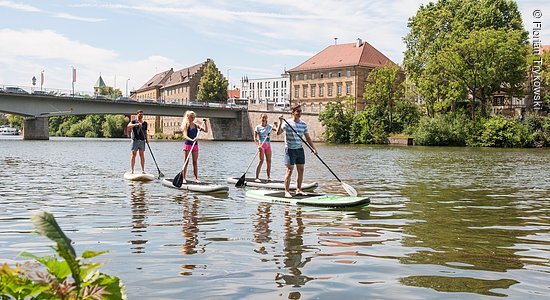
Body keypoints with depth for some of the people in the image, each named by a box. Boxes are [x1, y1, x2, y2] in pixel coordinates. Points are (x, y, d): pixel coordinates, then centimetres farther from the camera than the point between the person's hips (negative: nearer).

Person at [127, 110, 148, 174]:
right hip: (135, 140, -3)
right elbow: (128, 126, -15)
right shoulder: (134, 121, 3)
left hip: (142, 140, 3)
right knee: (133, 155, -3)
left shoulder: (145, 123, 14)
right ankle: (132, 170, -1)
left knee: (142, 155, 2)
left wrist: (146, 139, 5)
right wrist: (136, 124, -27)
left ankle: (143, 170, 4)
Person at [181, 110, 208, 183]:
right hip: (187, 144, -4)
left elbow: (206, 131, 7)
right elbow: (185, 136, -17)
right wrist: (191, 140, -33)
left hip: (195, 144, 4)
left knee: (195, 162, 6)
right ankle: (183, 178, -1)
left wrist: (205, 123, -3)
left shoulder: (196, 125, 8)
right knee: (186, 162, -3)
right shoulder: (186, 125, -6)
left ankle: (196, 178, 9)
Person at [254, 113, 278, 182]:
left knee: (269, 161, 4)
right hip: (261, 145, -4)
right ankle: (257, 178, -11)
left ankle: (268, 177, 12)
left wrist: (275, 125, -18)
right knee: (261, 161, -12)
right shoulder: (258, 127, -2)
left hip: (268, 145, 4)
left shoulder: (269, 126, 9)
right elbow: (255, 138, -6)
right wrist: (258, 145, -20)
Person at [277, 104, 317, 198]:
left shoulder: (303, 124, 8)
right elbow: (278, 133, -17)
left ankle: (298, 189, 18)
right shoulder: (287, 122, -7)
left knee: (301, 170, 8)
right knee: (289, 170, -7)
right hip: (290, 149, -6)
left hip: (300, 149, 6)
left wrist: (313, 148, 4)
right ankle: (286, 191, -2)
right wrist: (281, 123, -31)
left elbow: (308, 137, 12)